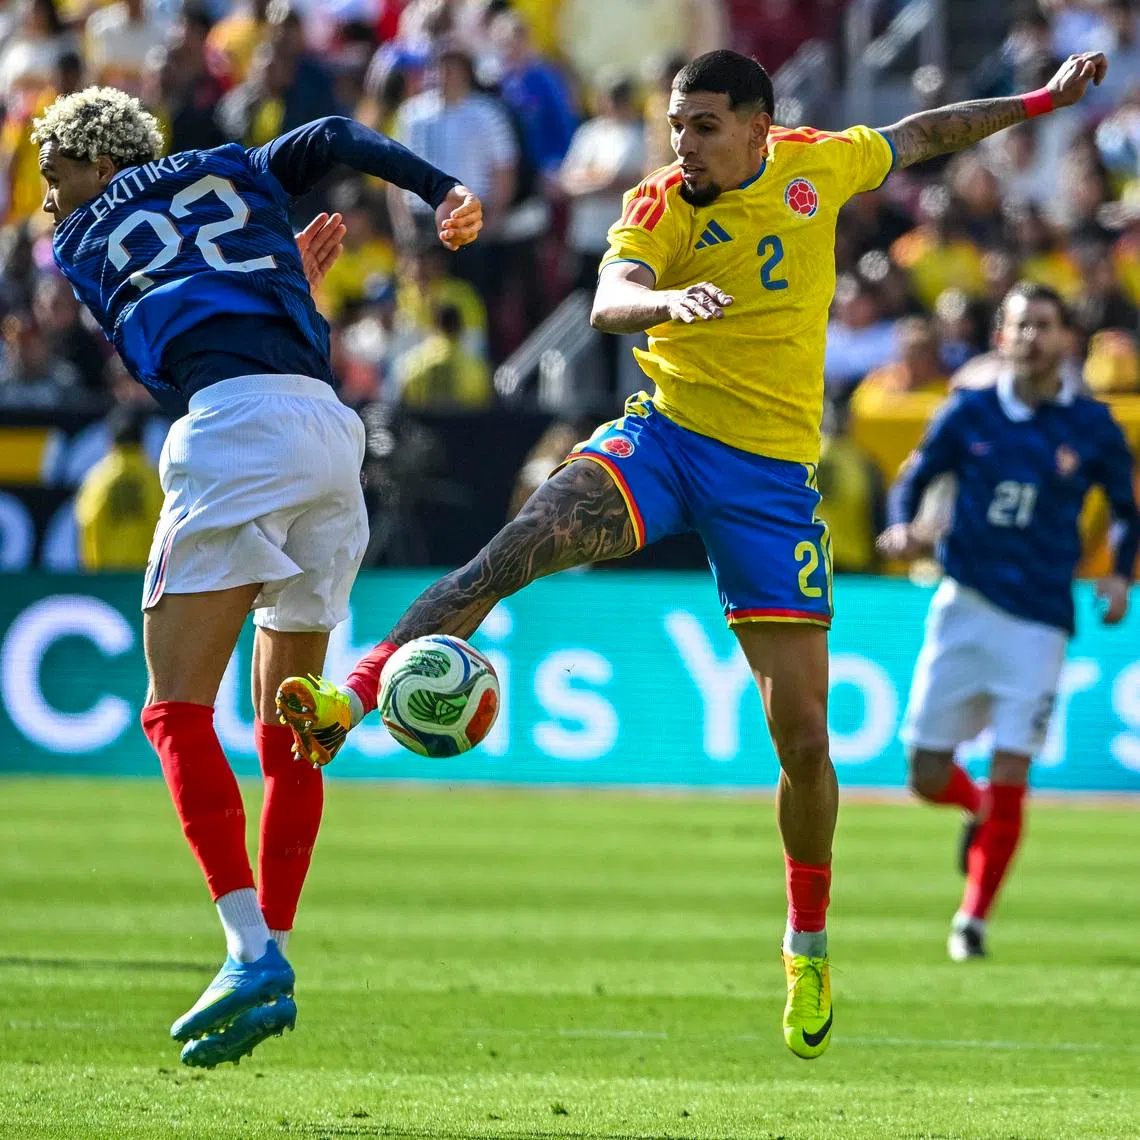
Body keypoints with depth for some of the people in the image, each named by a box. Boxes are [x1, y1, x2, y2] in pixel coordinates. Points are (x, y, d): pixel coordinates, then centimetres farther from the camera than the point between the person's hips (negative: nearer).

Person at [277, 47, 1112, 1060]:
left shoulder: (819, 165, 4)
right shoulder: (662, 207, -5)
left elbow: (918, 137, 24)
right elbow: (610, 300, -24)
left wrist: (1037, 103, 32)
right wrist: (670, 300, -46)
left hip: (772, 475, 1)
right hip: (663, 436, -1)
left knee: (802, 736, -2)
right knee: (517, 547, -30)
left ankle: (808, 942, 17)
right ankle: (356, 696, -31)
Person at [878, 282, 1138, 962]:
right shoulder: (968, 414, 2)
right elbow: (914, 483, 10)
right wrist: (904, 529, -11)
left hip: (1039, 622, -1)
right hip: (964, 607, 1)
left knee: (1010, 781, -7)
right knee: (928, 776, 1)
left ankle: (974, 918, 8)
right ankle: (979, 809, 36)